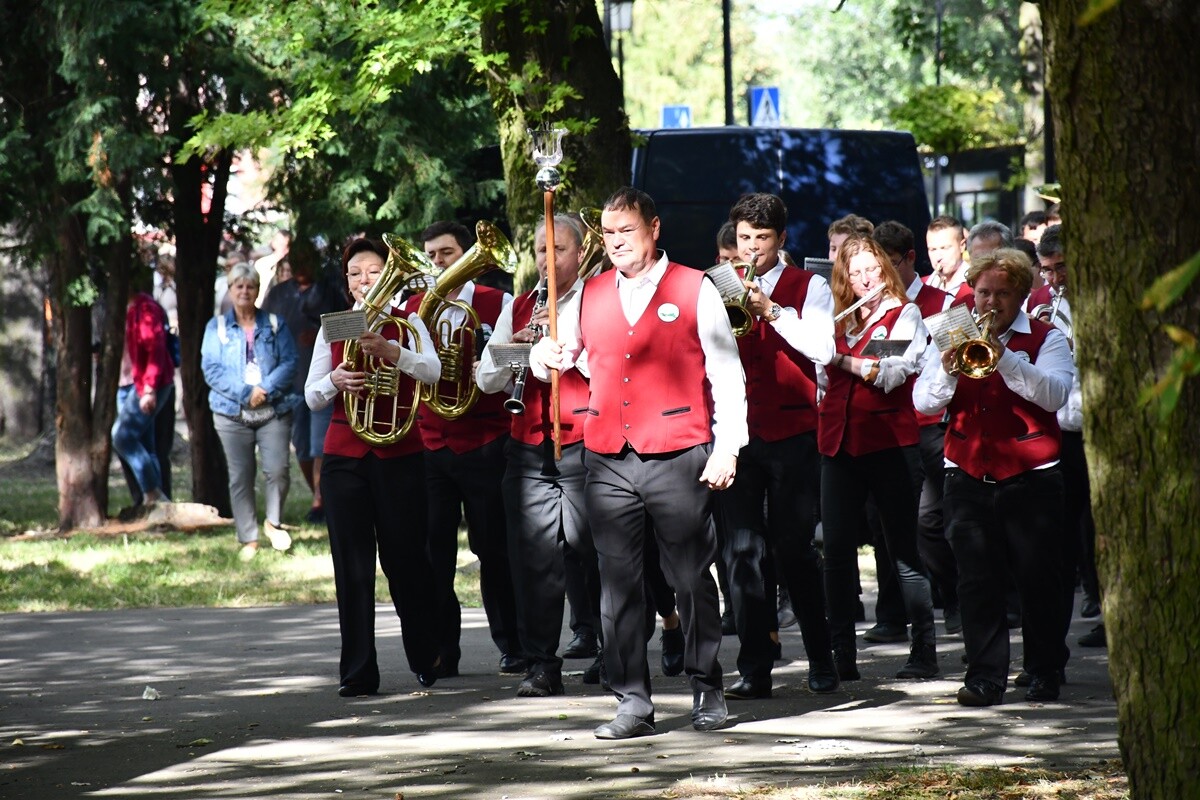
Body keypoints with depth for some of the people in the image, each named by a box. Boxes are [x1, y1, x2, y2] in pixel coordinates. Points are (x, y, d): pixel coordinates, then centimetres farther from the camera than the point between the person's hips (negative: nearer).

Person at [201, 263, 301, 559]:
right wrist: (244, 393, -14)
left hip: (274, 410, 0)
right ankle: (248, 539, 8)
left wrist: (265, 389, -15)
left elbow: (289, 362, 0)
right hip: (233, 413, 0)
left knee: (277, 470, -12)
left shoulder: (274, 324, 9)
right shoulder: (217, 327, 7)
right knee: (240, 477, 0)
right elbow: (211, 369, -2)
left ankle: (274, 522, 12)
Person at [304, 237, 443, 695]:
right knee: (352, 566, -2)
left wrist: (390, 351, -33)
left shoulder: (407, 324, 3)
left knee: (406, 559, 1)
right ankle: (358, 671, -1)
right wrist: (335, 380, -16)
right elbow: (312, 398, 6)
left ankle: (426, 659, 18)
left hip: (399, 453, -2)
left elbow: (432, 370, -16)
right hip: (345, 456, 2)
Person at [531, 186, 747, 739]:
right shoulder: (590, 295, 12)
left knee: (691, 578, 2)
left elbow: (726, 374, 0)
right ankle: (632, 703, 5)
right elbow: (558, 352, 24)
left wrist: (726, 448, -7)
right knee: (618, 583, 2)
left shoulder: (694, 290, 1)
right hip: (608, 460, 4)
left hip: (677, 458, -4)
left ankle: (707, 692, 15)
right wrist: (546, 357, -1)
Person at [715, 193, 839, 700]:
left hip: (791, 433, -2)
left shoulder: (808, 288, 5)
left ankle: (822, 659, 11)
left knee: (793, 547, -3)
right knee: (742, 549, -3)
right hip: (737, 430, 2)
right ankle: (754, 668, 0)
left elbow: (823, 349, -8)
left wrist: (772, 311, -15)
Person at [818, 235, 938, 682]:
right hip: (839, 440, 5)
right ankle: (842, 656, 4)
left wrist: (840, 357, -11)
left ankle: (924, 652, 3)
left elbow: (891, 373, -14)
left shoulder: (904, 315, 1)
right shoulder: (839, 321, 15)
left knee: (903, 551, -1)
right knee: (837, 550, 0)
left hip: (888, 440, -5)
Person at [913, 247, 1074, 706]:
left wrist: (1004, 358, -25)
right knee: (976, 581, -3)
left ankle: (1045, 673, 13)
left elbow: (1054, 394, -14)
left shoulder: (1045, 340, 3)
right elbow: (924, 402, 2)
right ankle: (985, 676, -1)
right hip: (968, 475, 2)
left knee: (1038, 578, 2)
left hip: (1030, 477, -2)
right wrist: (947, 372, -19)